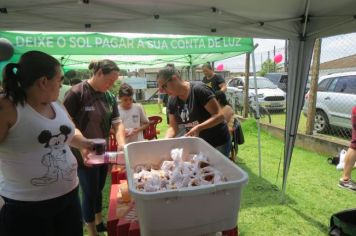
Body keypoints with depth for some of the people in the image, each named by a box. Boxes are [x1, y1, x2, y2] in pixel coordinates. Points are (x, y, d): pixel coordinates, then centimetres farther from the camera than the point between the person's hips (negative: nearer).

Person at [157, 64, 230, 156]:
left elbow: (219, 115, -23)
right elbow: (173, 127, 0)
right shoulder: (172, 101, -3)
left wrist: (198, 127, -35)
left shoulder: (199, 90, -22)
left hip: (218, 142, -5)